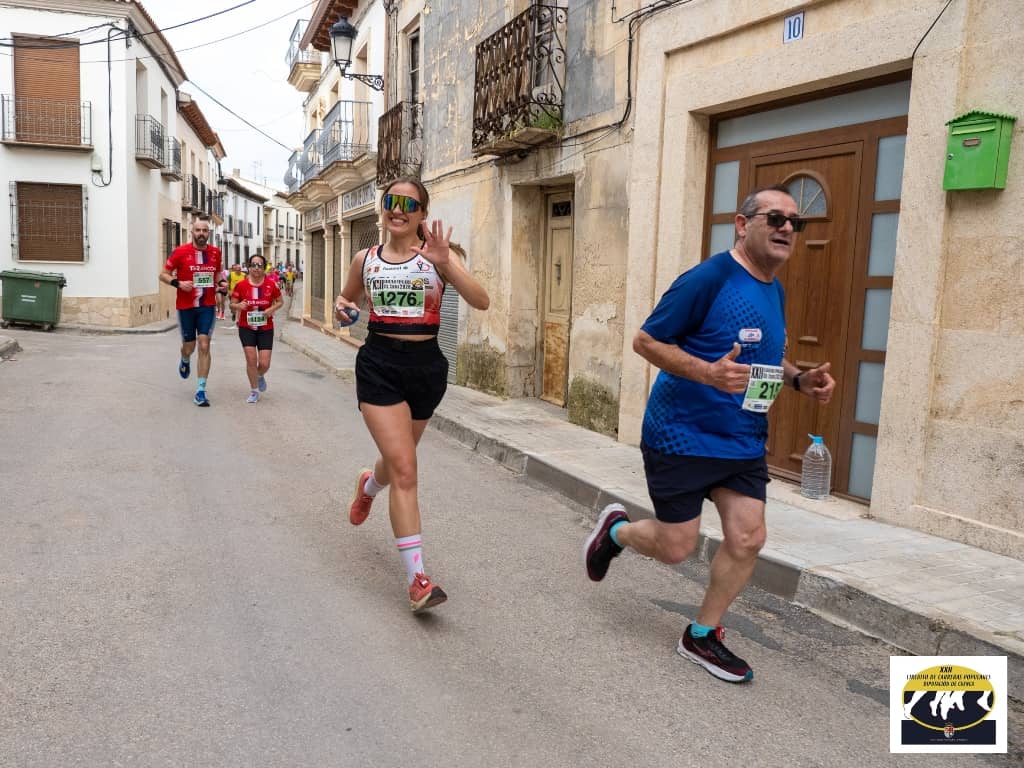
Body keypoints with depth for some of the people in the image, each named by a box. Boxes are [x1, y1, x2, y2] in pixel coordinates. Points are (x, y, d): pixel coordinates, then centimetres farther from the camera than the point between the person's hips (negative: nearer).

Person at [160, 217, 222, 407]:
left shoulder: (215, 252, 3)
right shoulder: (180, 252, -7)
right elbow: (163, 274, -1)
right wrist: (178, 283, -18)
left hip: (207, 306, 1)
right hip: (185, 306, -1)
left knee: (204, 346, -9)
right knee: (189, 347, 10)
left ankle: (201, 391, -4)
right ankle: (185, 361, 51)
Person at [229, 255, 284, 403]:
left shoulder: (271, 284, -3)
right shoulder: (241, 285, -4)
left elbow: (280, 301, 9)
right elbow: (232, 306, 3)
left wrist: (272, 309, -12)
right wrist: (238, 306, -20)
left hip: (266, 328, 1)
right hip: (246, 328, -1)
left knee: (264, 364, -3)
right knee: (251, 359, -8)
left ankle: (260, 376, 36)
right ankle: (254, 391, 14)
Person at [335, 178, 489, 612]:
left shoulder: (437, 254, -2)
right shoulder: (365, 260, 5)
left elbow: (481, 302, -16)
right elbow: (347, 299, 23)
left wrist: (445, 263, -29)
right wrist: (342, 309, -1)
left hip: (426, 366, 1)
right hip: (379, 364, -1)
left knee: (398, 458, 21)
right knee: (404, 469, -13)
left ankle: (369, 485, 60)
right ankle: (417, 578, -8)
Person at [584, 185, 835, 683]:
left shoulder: (774, 290, 10)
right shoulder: (709, 278, -16)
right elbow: (645, 341, -15)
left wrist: (800, 379, 3)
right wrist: (709, 373, -28)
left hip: (743, 441, 7)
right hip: (682, 437, -7)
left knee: (748, 538, 1)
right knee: (675, 548, 1)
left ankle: (702, 636, 21)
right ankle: (616, 529, 34)